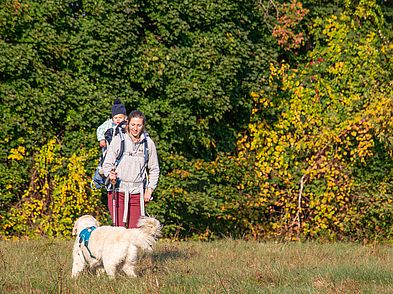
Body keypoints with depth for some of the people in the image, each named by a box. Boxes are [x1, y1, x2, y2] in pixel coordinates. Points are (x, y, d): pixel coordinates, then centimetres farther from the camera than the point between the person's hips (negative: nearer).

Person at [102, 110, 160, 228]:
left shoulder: (148, 143, 7)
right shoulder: (118, 140, 1)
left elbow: (154, 169, 16)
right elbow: (107, 164, 3)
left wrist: (150, 189, 6)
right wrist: (110, 174, -19)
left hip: (138, 192, 2)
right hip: (118, 191, -2)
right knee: (119, 228, -8)